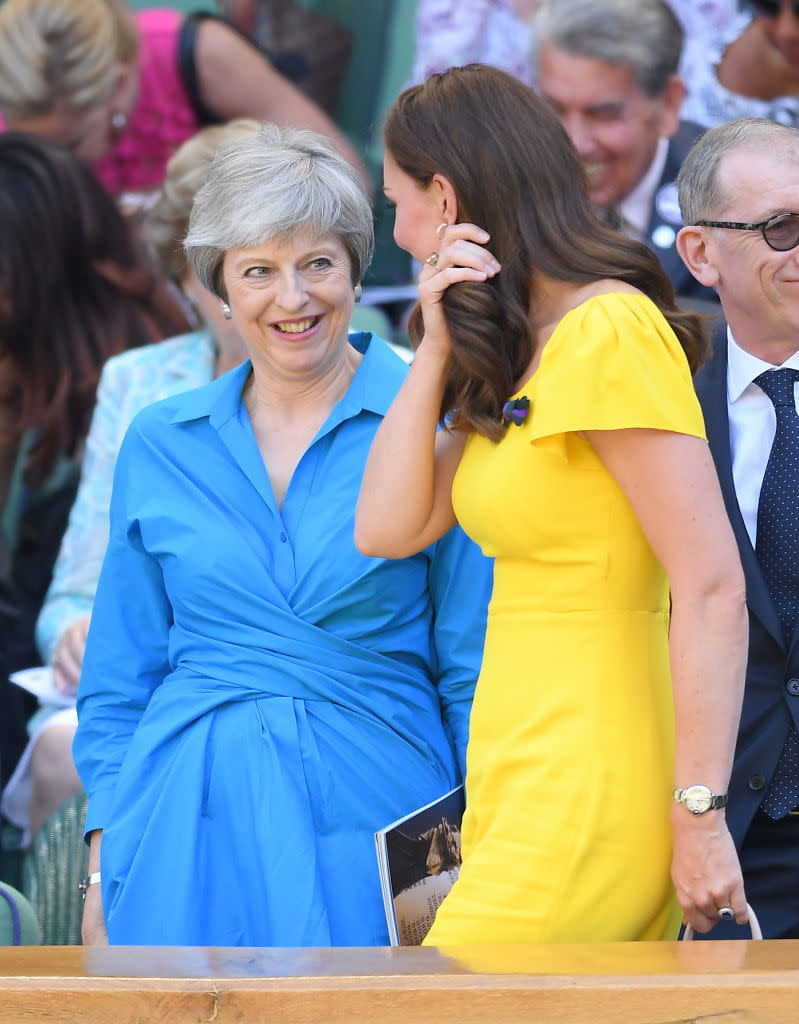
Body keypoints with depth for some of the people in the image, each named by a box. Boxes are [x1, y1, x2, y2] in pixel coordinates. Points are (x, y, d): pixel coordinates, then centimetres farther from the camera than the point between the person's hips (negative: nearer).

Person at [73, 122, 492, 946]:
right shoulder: (158, 445, 9)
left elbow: (475, 669, 0)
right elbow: (121, 678, 13)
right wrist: (105, 864, 6)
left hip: (371, 811, -2)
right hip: (191, 830, 2)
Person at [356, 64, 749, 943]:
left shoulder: (611, 333, -13)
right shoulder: (515, 352, 16)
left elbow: (712, 586, -17)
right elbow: (386, 529, 12)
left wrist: (700, 816, -18)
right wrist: (437, 348, 3)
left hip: (584, 798, -9)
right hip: (521, 793, 9)